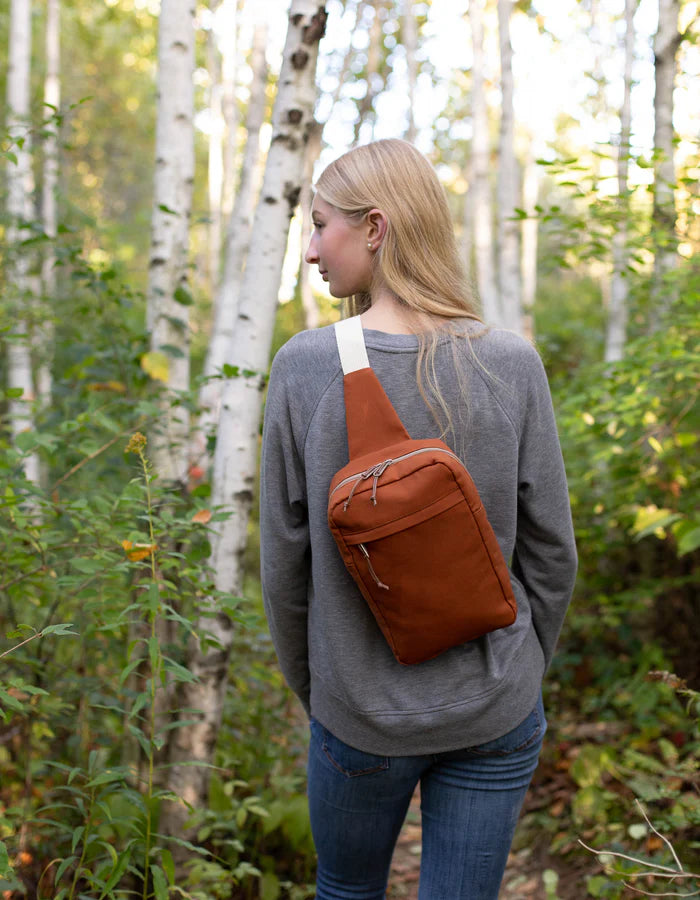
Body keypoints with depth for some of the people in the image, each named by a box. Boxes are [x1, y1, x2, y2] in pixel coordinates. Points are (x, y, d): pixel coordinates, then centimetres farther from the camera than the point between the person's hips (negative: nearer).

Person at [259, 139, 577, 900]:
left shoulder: (304, 366, -14)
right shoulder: (512, 366, -11)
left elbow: (285, 562, -7)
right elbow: (550, 554, -5)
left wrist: (309, 689, 9)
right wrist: (517, 678, 11)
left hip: (359, 717, 0)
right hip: (495, 721, 1)